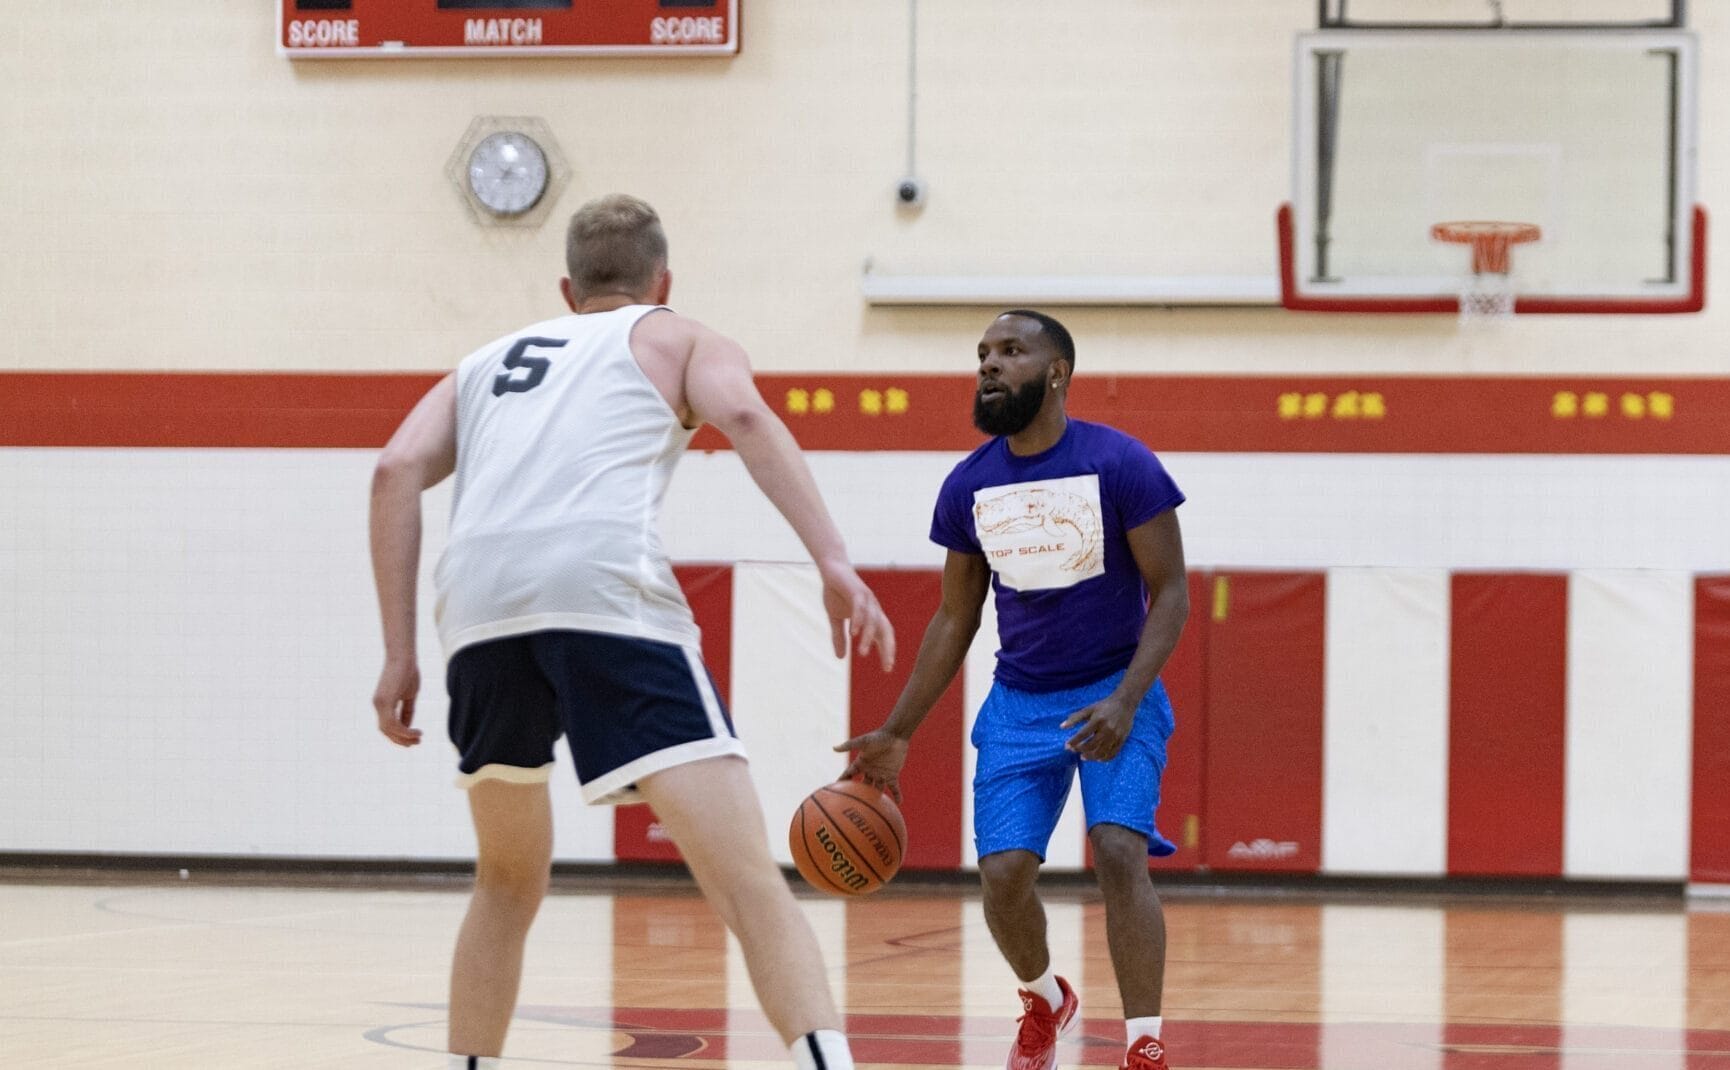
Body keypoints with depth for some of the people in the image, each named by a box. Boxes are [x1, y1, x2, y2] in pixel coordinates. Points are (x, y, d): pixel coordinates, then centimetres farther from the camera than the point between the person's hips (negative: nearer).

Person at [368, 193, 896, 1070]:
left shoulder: (486, 364, 35)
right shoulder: (677, 339, 26)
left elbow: (397, 470, 18)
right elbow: (745, 415, 3)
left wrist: (399, 655, 16)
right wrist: (833, 561, -7)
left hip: (480, 602, 4)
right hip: (605, 592, -4)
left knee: (508, 882, 26)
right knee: (747, 880, -11)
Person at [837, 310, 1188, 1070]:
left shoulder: (1120, 464, -14)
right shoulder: (968, 487, -1)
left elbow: (1170, 593, -11)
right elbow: (955, 618, 10)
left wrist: (1125, 702, -24)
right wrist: (897, 734, 6)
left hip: (1114, 691, -4)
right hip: (1021, 700, 4)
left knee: (1119, 852, -23)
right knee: (1003, 872, -8)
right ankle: (1045, 1001, 24)